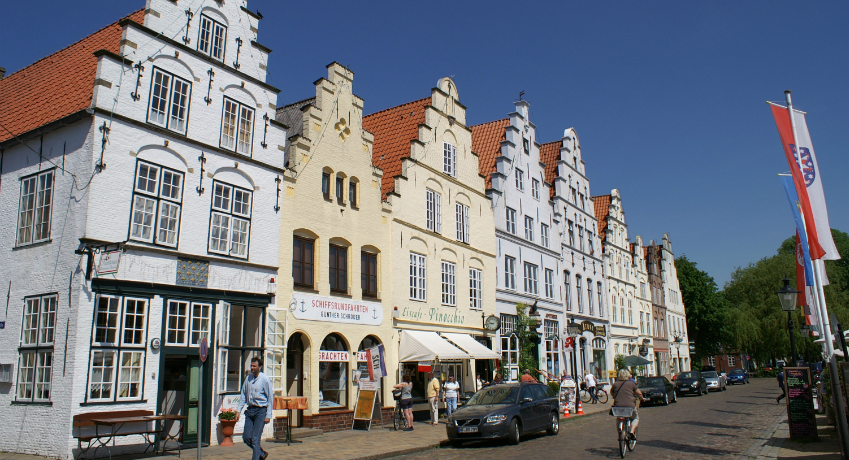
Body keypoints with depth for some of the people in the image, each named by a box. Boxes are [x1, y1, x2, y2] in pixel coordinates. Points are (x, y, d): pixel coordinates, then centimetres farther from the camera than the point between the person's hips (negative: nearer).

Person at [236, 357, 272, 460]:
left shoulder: (265, 379, -9)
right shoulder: (248, 378, 6)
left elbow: (270, 398, -8)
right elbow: (243, 395, 15)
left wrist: (268, 415, -10)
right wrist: (239, 410, 9)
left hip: (261, 410, -6)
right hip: (250, 410, 6)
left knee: (255, 438, -7)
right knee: (246, 437, 6)